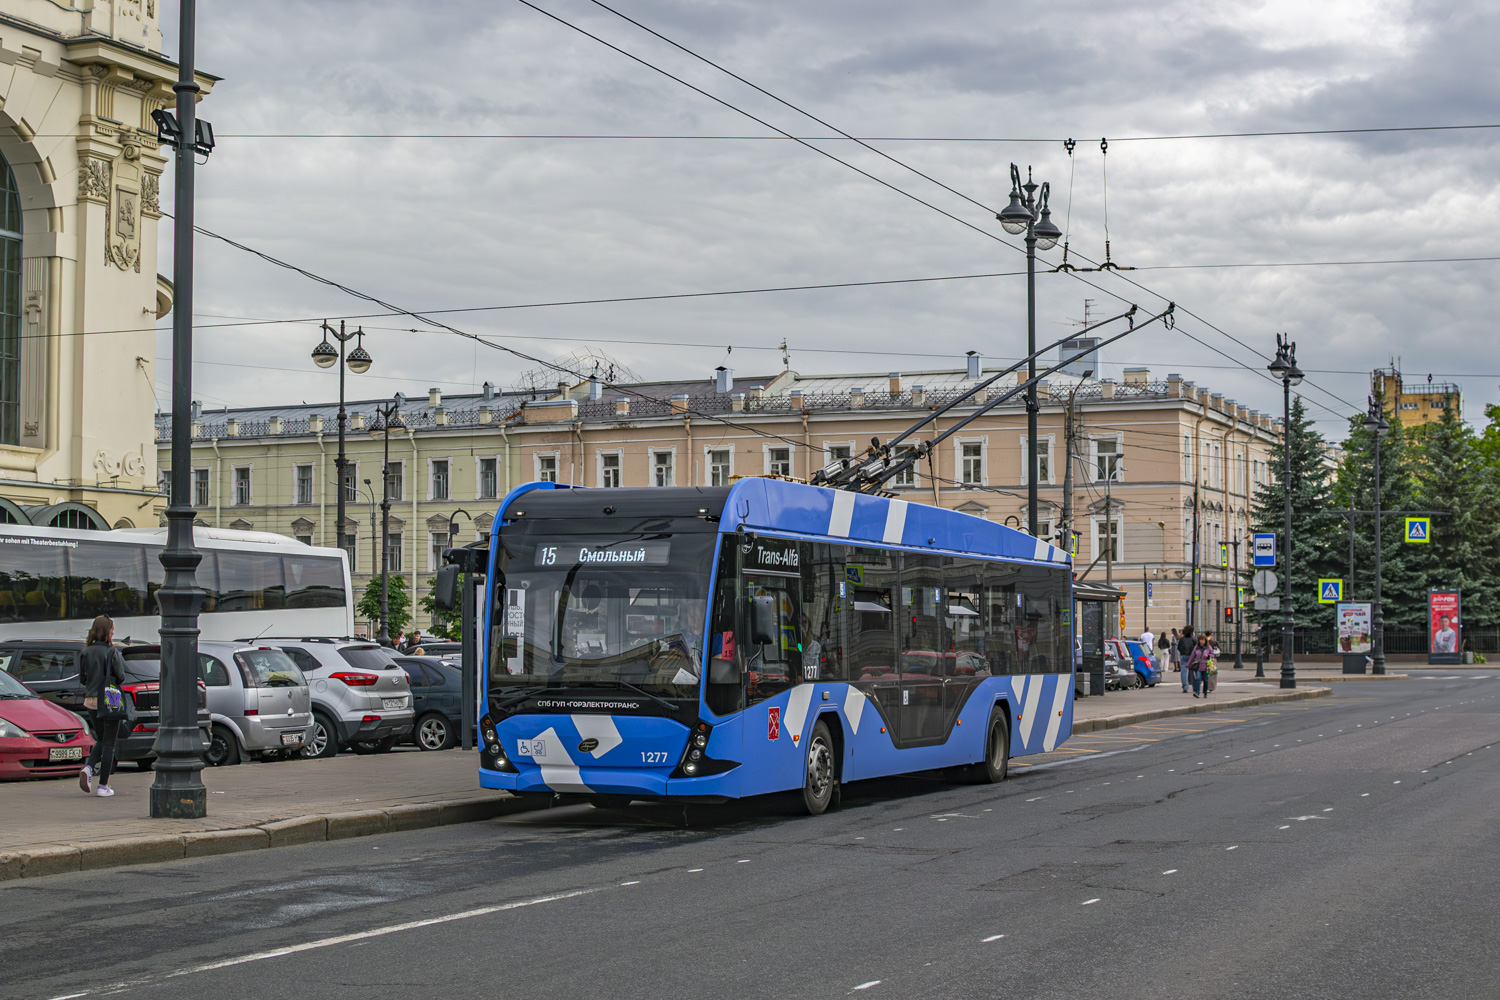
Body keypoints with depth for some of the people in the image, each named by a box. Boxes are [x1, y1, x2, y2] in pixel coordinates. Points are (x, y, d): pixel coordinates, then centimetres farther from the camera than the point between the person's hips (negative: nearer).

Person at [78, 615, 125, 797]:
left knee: (101, 740, 21)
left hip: (91, 700, 5)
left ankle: (88, 768, -5)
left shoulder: (87, 652, 1)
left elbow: (82, 676, 6)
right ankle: (103, 786, 4)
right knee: (109, 743, 4)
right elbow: (120, 677, -9)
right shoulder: (112, 652, -14)